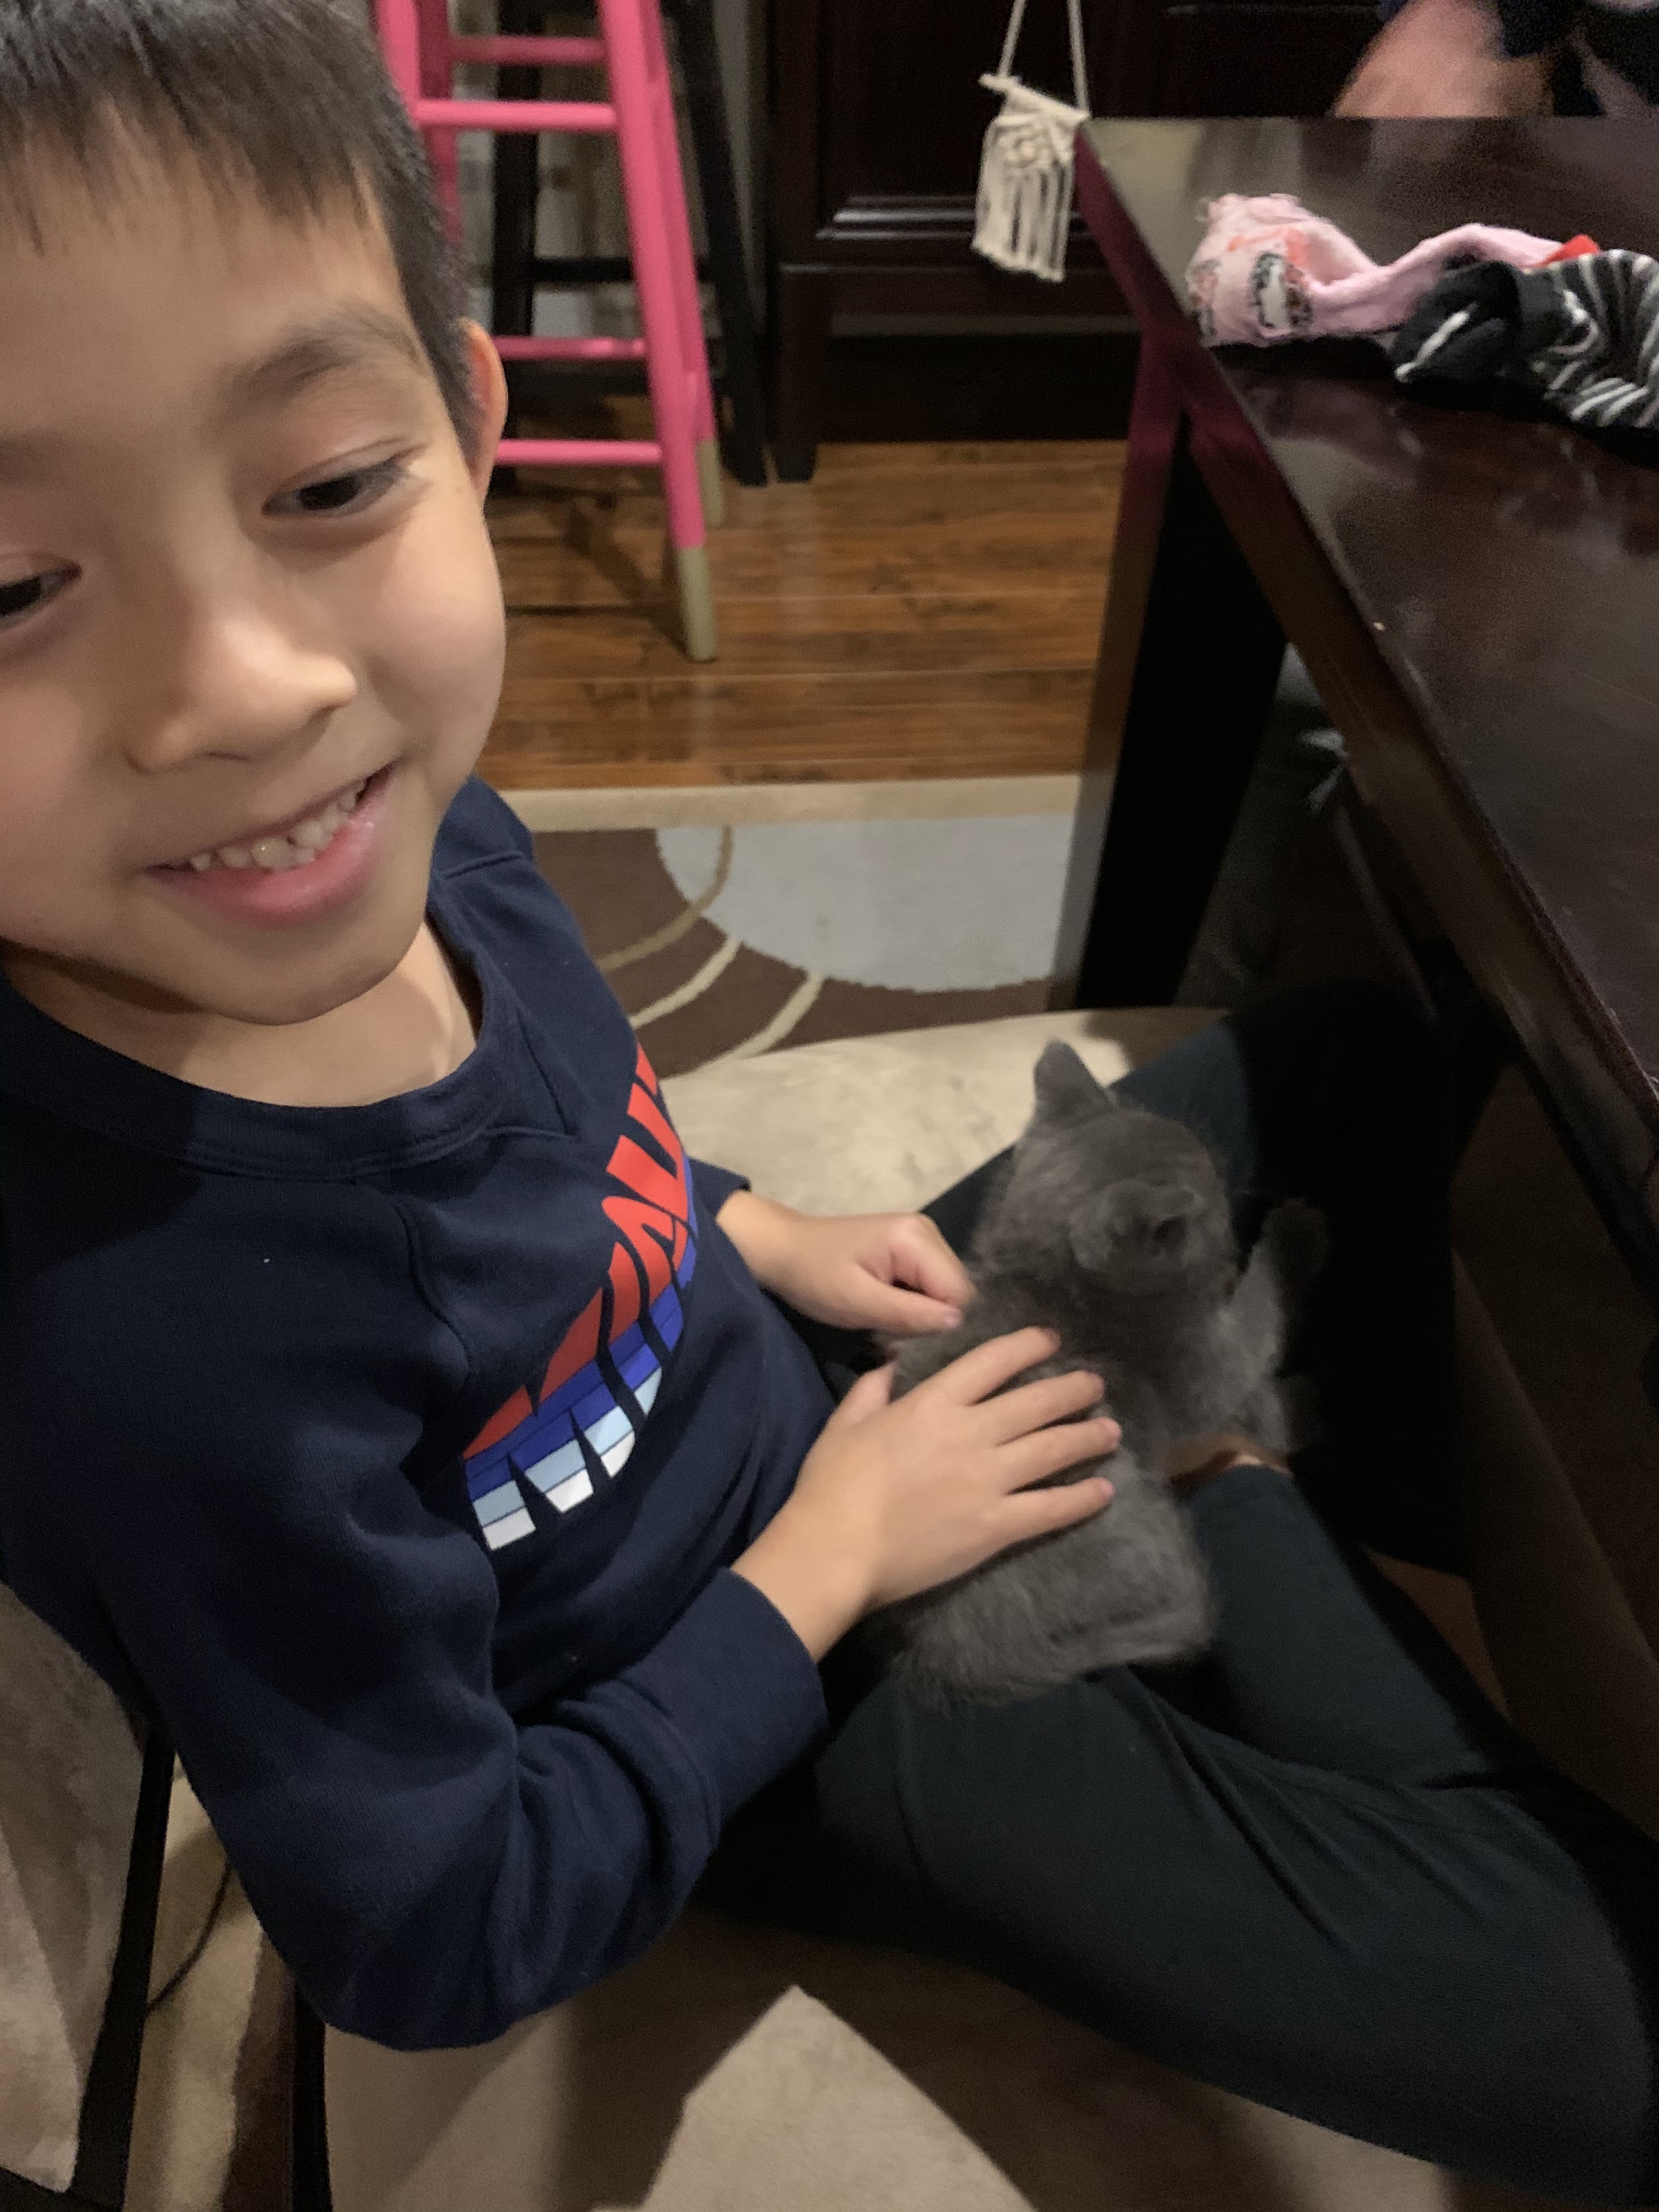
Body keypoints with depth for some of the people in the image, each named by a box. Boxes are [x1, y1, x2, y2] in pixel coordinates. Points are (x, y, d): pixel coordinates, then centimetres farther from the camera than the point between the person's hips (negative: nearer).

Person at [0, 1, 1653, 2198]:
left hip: (817, 1371, 7)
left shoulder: (412, 834, -17)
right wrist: (830, 1557, -20)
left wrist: (772, 1240, -4)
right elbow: (434, 1943, -23)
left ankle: (1371, 1459, 33)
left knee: (1353, 1045, 15)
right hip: (779, 1723, -6)